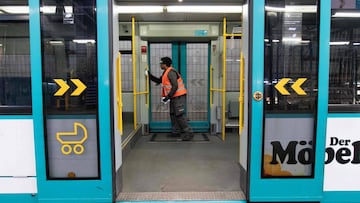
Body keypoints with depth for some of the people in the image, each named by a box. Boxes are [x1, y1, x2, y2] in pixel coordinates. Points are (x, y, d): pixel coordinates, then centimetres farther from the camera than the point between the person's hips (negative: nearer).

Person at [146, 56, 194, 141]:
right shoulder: (166, 72, 14)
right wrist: (149, 75, 19)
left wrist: (168, 97, -22)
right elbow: (159, 80, 25)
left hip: (179, 96, -11)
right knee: (173, 114, 14)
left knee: (180, 115, -11)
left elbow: (175, 86, -24)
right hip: (174, 97, 11)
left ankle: (188, 133, -6)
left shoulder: (171, 72, -18)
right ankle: (176, 132, 23)